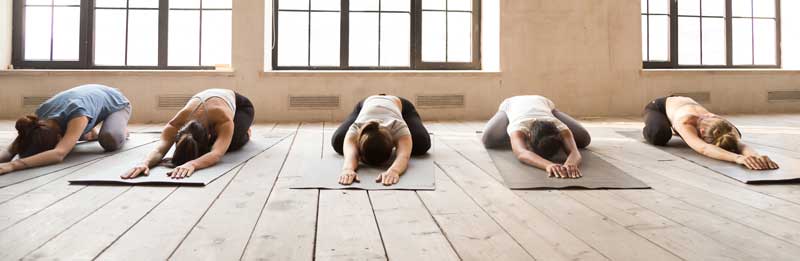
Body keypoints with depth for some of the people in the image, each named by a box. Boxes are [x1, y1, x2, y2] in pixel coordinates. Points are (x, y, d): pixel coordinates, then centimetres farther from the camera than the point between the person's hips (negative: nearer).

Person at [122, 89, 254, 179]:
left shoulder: (225, 120, -49)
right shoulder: (177, 122, -38)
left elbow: (216, 154, -62)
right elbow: (160, 149, -49)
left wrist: (191, 164, -82)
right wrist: (145, 163, -72)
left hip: (239, 105, -4)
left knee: (231, 144, -27)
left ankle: (244, 132, 11)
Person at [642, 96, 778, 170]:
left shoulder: (721, 126, -37)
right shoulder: (685, 123, -50)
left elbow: (739, 144, -54)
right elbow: (704, 149, -66)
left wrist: (756, 156, -75)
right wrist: (738, 158, -81)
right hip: (660, 106, -4)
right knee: (658, 135, -38)